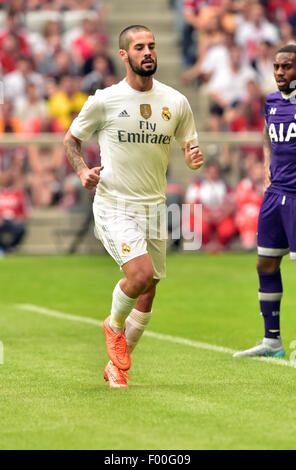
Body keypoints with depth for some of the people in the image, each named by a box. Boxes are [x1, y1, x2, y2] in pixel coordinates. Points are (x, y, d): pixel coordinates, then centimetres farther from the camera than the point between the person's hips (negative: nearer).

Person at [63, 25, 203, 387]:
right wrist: (82, 170, -10)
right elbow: (71, 139, 8)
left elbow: (189, 148, 13)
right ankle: (114, 325, 8)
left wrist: (194, 158, -11)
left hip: (154, 207, 4)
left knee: (147, 292, 7)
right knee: (141, 273, -23)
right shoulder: (104, 100, -5)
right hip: (114, 205, -4)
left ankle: (118, 364, 25)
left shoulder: (176, 102, 3)